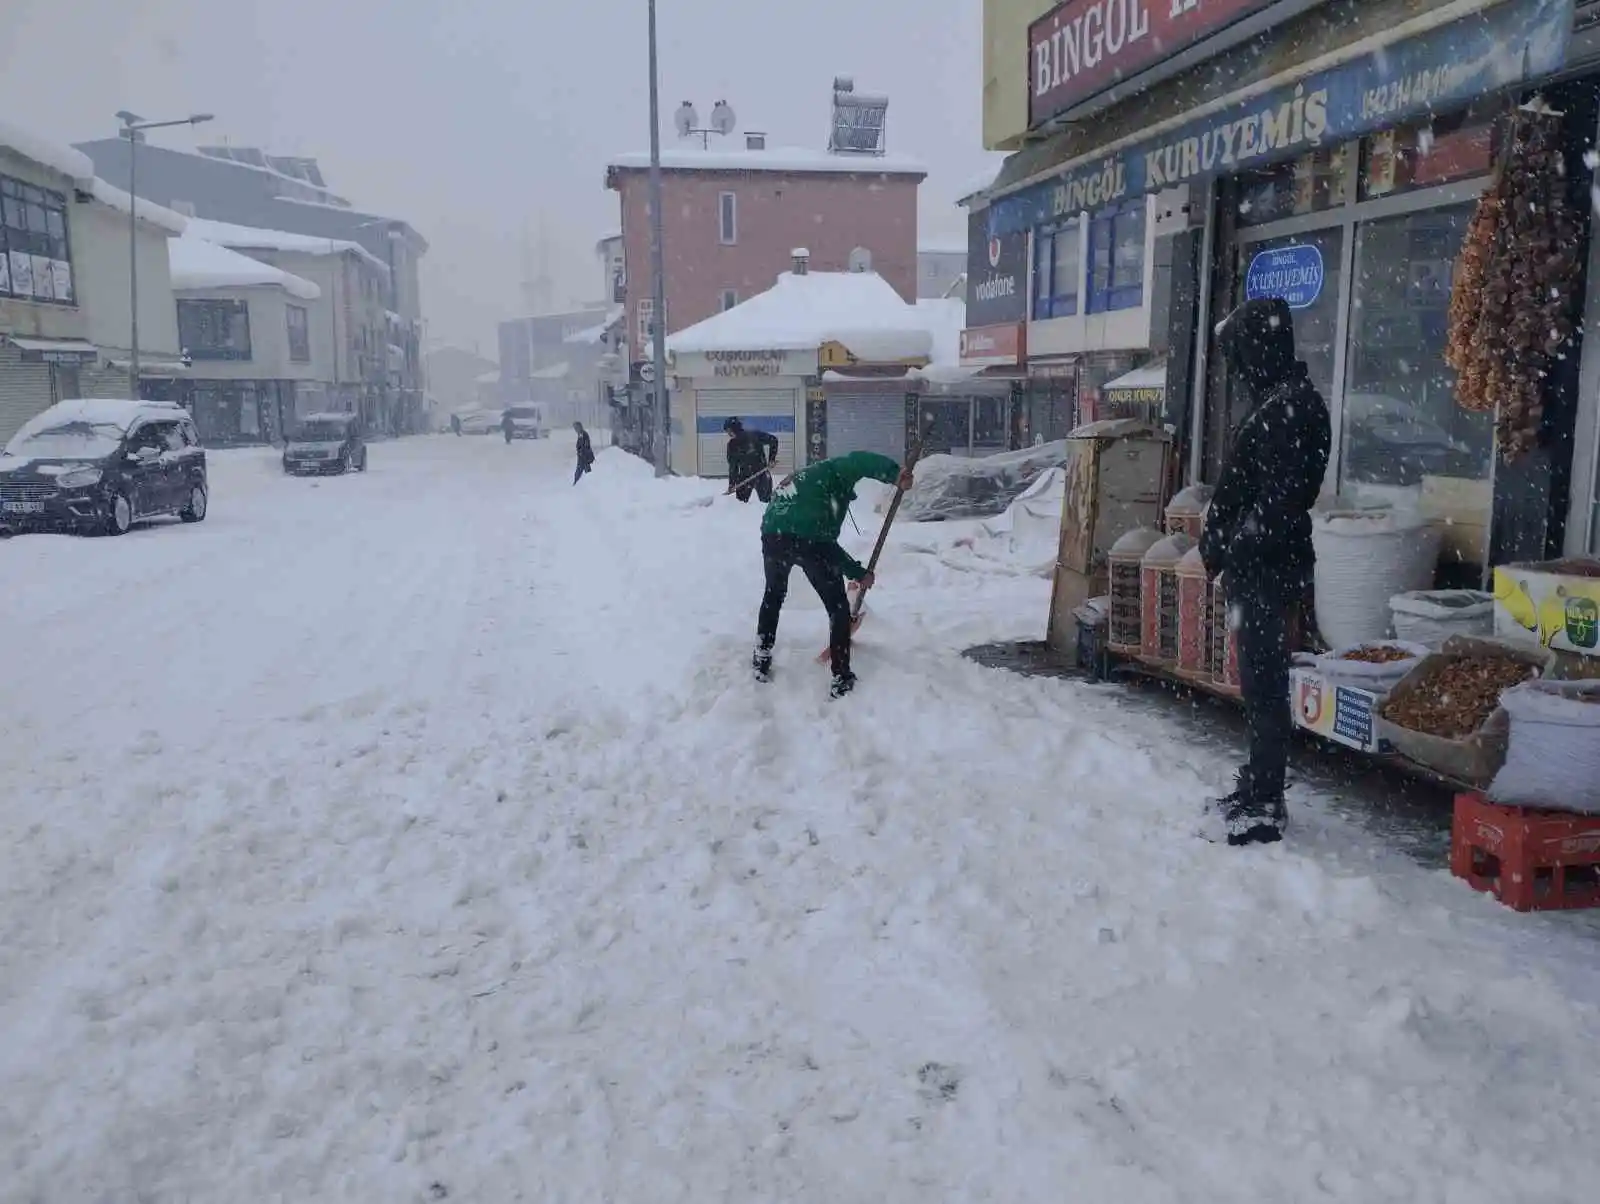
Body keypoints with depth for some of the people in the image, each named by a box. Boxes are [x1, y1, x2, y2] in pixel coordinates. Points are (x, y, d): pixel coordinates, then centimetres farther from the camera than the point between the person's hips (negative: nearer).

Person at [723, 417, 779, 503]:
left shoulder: (754, 435, -11)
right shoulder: (732, 444, 2)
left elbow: (773, 440, -5)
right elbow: (732, 466, 4)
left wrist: (771, 458, -10)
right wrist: (731, 483, -2)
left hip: (761, 472, -4)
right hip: (744, 477, 4)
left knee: (766, 500, -3)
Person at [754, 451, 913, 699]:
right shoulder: (831, 471, 20)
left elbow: (827, 541, 36)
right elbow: (858, 460, -5)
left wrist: (858, 572, 34)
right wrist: (894, 474, -17)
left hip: (772, 536, 6)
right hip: (807, 538, -6)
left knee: (773, 596, 34)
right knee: (838, 607, 12)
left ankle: (761, 663, 39)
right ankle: (842, 679, 16)